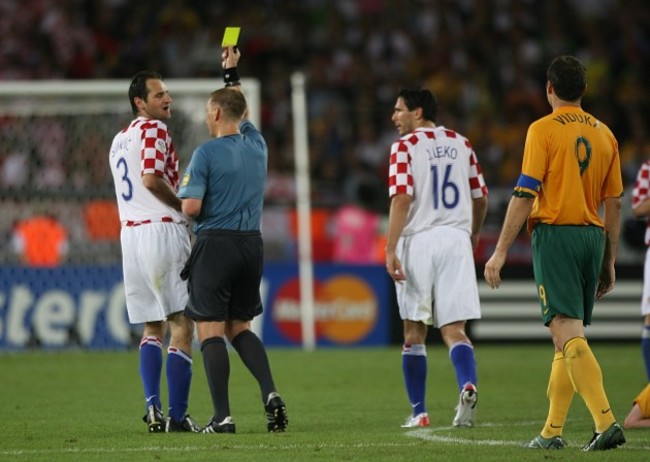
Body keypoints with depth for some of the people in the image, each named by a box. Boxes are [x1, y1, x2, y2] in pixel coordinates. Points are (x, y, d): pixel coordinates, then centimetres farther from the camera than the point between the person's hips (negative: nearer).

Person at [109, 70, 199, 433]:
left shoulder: (119, 140, 21)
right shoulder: (154, 128, -6)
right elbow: (151, 179, -19)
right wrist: (187, 207, -7)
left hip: (131, 233, 8)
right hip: (163, 229, -8)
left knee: (153, 328, 14)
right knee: (182, 325, -6)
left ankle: (152, 407, 2)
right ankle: (177, 417, -9)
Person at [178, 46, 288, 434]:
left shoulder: (206, 153, -10)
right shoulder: (257, 145, 8)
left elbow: (191, 207, -16)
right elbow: (242, 111, 30)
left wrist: (184, 189, 6)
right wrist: (231, 73, 40)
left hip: (216, 244, -6)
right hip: (252, 244, 6)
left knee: (211, 331, -3)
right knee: (239, 328, 17)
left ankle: (223, 417, -10)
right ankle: (270, 393, -4)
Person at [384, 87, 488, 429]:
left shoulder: (405, 146, -3)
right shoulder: (461, 143, 12)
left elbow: (402, 198, -14)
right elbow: (481, 198, 15)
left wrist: (390, 249, -15)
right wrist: (474, 234, 32)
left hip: (418, 241, -3)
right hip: (456, 238, 3)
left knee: (414, 332, 9)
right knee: (454, 329, -1)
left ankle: (419, 412, 11)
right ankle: (467, 386, -29)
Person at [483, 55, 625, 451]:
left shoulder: (543, 130, -5)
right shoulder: (604, 134, 11)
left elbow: (525, 195, -11)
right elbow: (614, 204, 13)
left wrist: (500, 251, -8)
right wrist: (609, 263, 19)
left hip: (555, 233, -6)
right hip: (593, 236, 6)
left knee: (567, 331, -12)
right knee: (569, 335, 13)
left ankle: (606, 421, -26)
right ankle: (552, 431, 16)